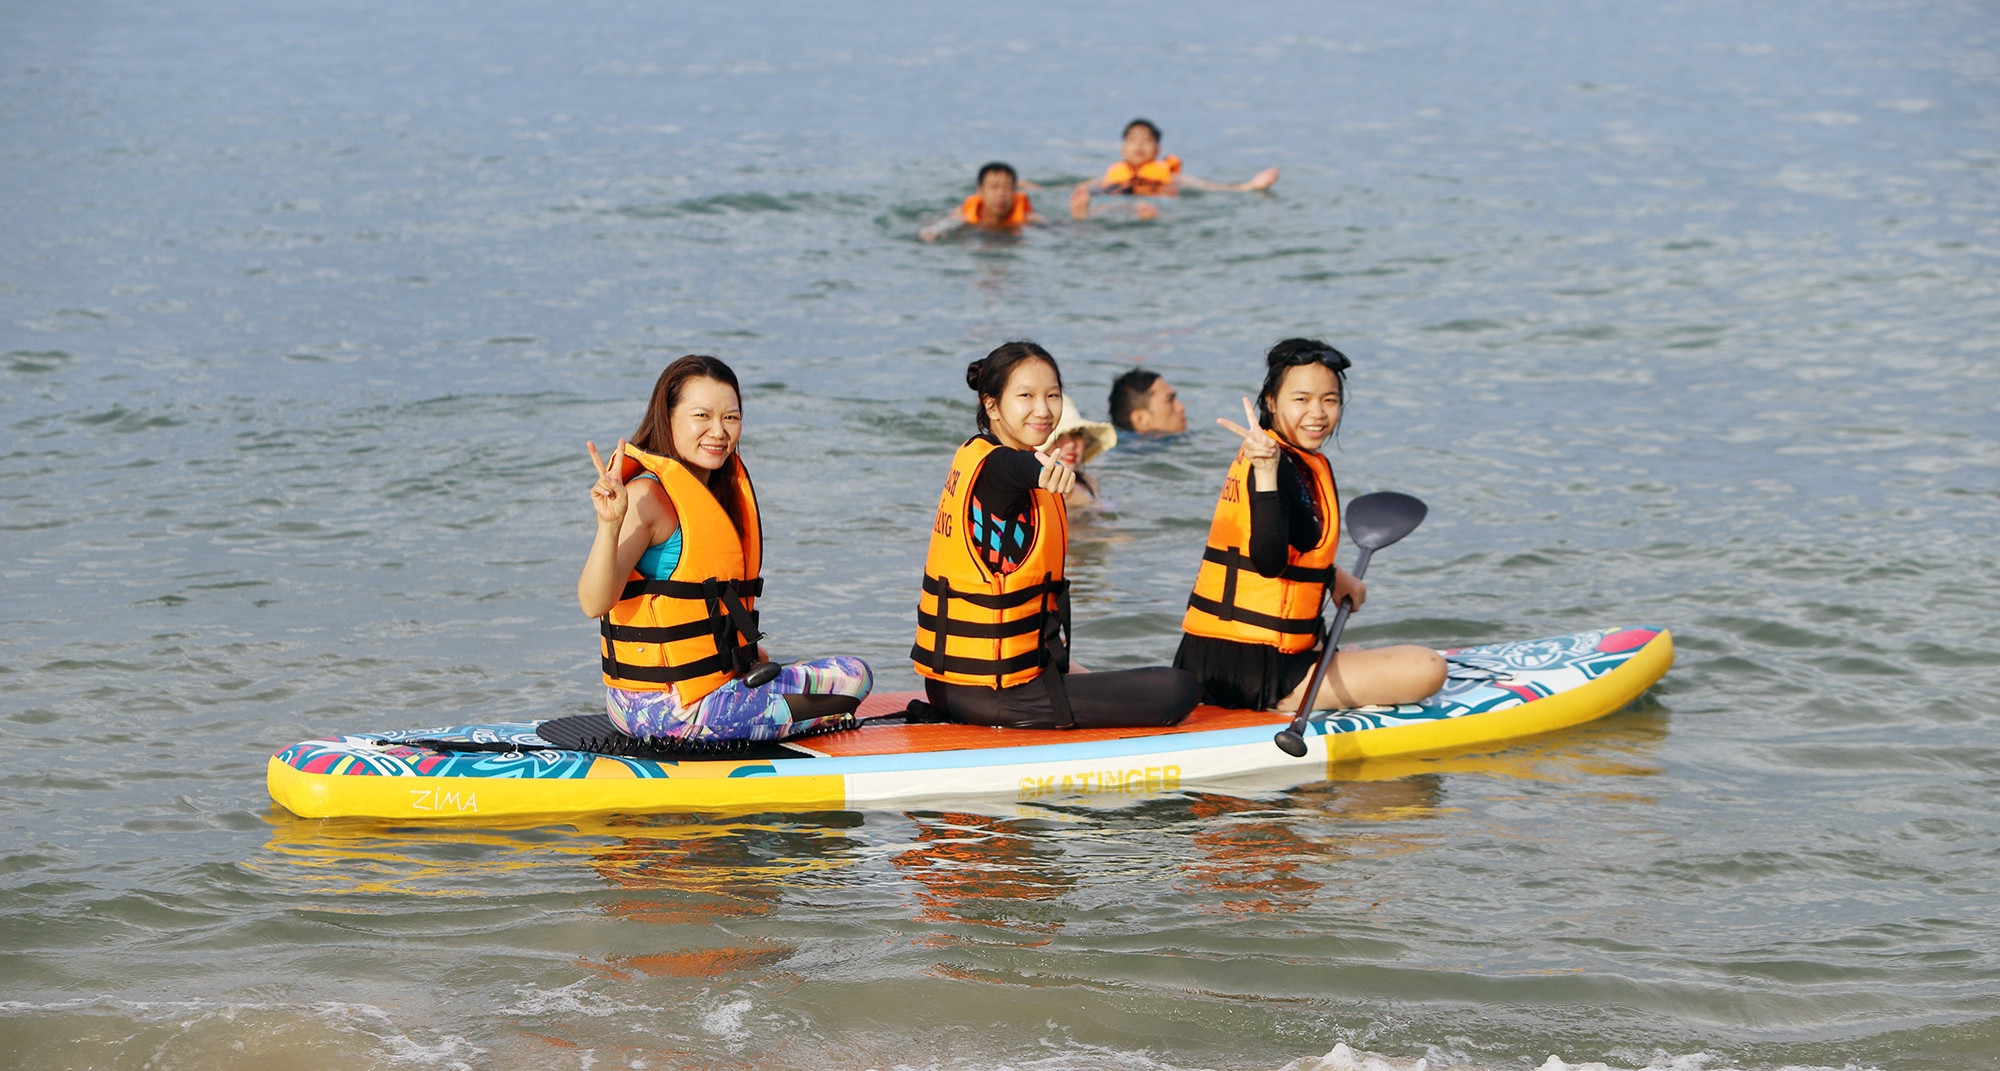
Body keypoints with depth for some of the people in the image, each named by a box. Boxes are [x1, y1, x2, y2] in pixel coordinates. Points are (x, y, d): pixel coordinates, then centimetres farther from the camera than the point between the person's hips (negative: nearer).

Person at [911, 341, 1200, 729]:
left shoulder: (973, 453, 10)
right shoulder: (993, 465, -20)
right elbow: (1014, 469, -46)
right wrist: (1045, 470, -67)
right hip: (991, 692, -11)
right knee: (1176, 690, -14)